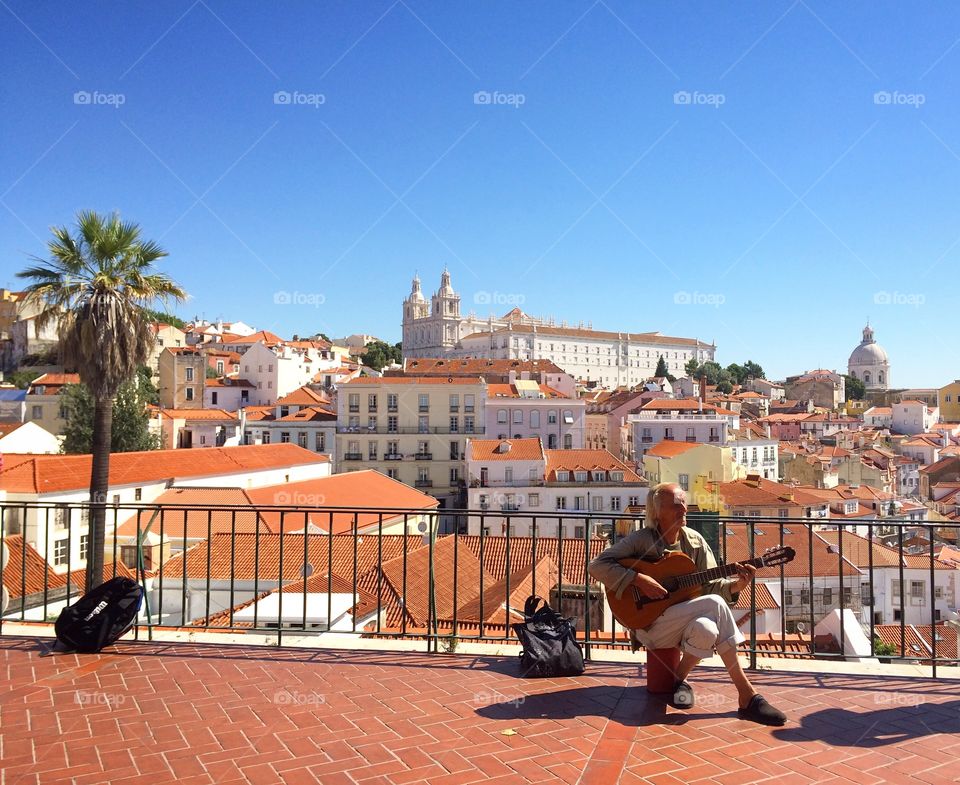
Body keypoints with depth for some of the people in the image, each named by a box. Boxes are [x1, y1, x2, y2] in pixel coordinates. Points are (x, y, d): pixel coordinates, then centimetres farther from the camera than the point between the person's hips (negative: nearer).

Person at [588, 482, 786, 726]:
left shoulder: (695, 541, 6)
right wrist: (639, 580, -25)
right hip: (649, 622, -5)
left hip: (685, 621, 5)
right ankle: (748, 696, -19)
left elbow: (709, 586, 5)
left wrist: (736, 586, -15)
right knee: (714, 604, -28)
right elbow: (597, 565, -17)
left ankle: (680, 679, -3)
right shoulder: (641, 539, -9)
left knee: (706, 629, -33)